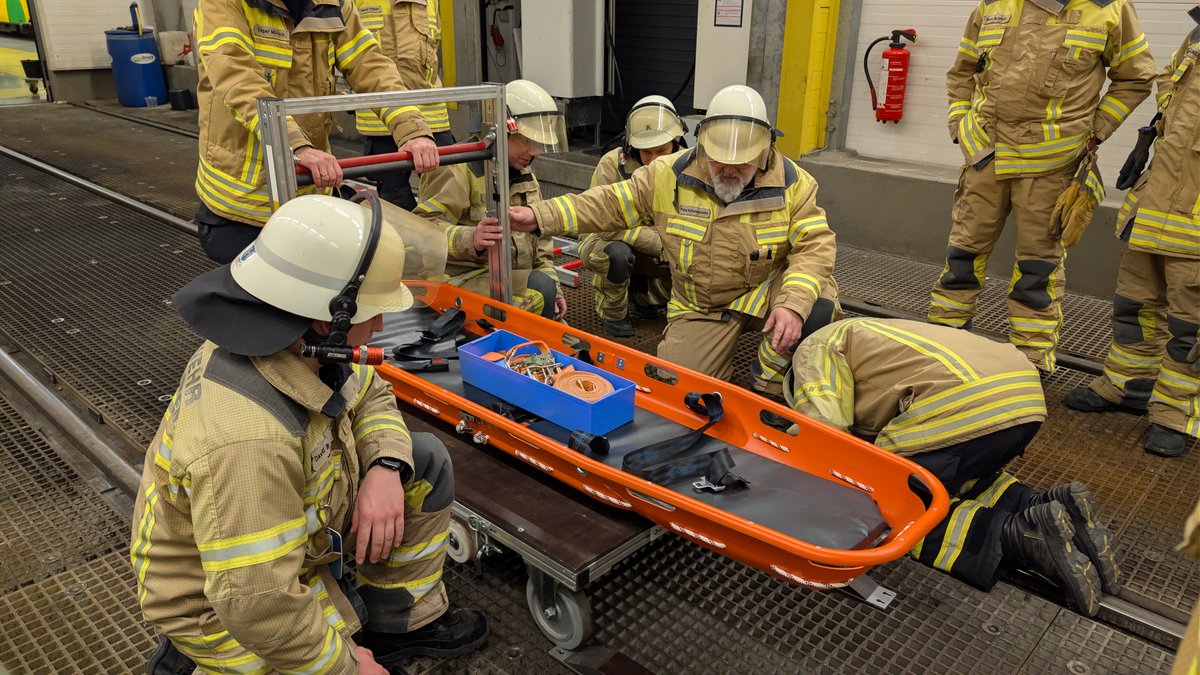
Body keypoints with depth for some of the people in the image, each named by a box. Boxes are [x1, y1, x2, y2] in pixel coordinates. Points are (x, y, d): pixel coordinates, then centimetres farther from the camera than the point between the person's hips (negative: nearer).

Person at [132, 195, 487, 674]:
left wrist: (387, 467, -17)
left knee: (425, 462, 1)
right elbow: (256, 606, -34)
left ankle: (403, 622, 13)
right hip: (224, 604, -7)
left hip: (295, 533, 8)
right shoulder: (246, 439, -39)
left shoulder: (292, 341, -15)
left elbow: (369, 394, 2)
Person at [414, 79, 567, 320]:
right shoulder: (460, 169, -11)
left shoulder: (524, 174, 16)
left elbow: (539, 236, 20)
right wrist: (470, 239, -38)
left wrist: (552, 286, 8)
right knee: (538, 294, -34)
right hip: (466, 278, -9)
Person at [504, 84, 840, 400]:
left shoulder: (792, 182, -11)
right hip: (701, 308, 1)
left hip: (765, 294, 0)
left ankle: (768, 386, -4)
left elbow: (815, 246, -15)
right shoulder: (670, 174, -8)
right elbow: (609, 204, -4)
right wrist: (540, 216, -13)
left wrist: (793, 304, -34)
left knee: (817, 306, -30)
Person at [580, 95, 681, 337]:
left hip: (655, 251, 5)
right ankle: (612, 313, -8)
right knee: (617, 252, -39)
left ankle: (645, 299, 15)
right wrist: (660, 244, -35)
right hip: (603, 242, -5)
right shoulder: (612, 165, -25)